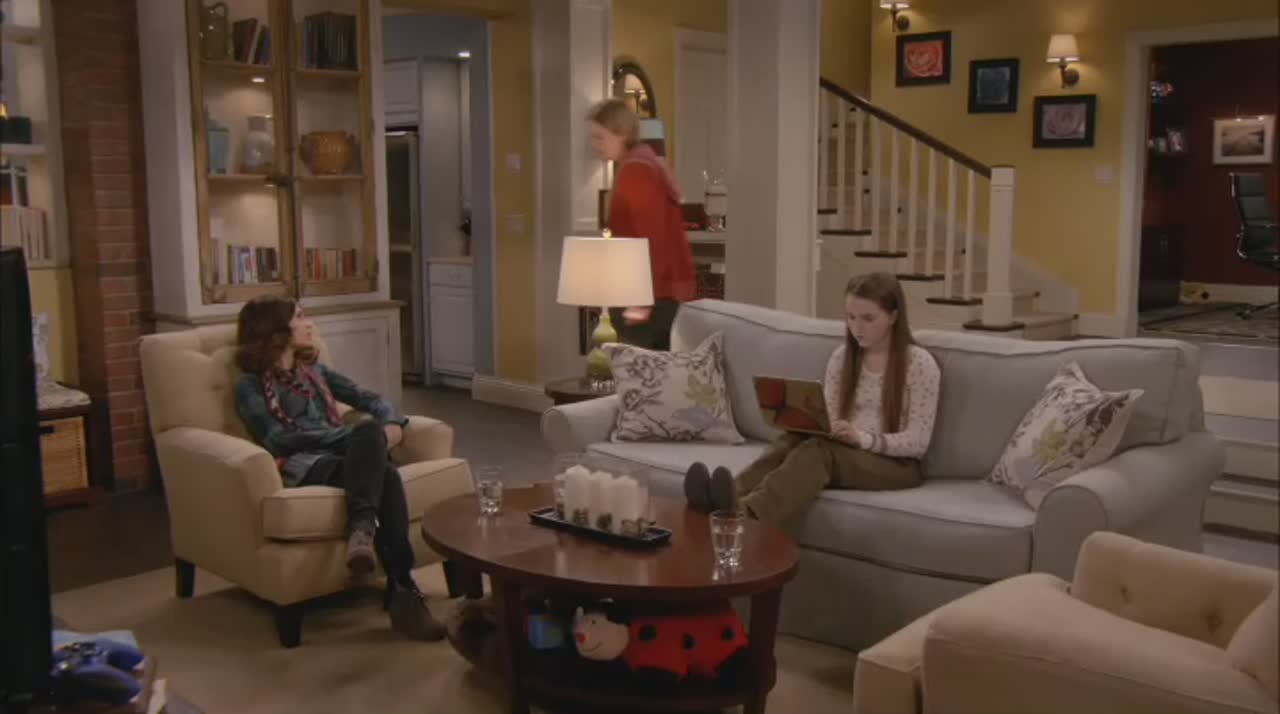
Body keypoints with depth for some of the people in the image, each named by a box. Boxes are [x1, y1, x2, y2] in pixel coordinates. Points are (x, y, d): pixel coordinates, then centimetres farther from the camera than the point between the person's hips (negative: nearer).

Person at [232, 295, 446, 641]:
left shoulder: (314, 371, 29)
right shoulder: (250, 386, 9)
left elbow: (368, 398, 23)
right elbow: (278, 440, -7)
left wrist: (393, 423, -2)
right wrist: (350, 433, -14)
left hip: (344, 457, 5)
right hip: (303, 466, -5)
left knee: (385, 475, -34)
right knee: (375, 454, -36)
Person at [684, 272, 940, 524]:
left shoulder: (920, 363, -6)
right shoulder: (841, 357, 9)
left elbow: (918, 442, -11)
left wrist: (862, 438, -27)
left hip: (895, 464, -5)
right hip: (843, 452, 5)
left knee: (818, 450, -36)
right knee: (793, 440, -29)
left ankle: (744, 510, -61)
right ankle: (733, 499, -55)